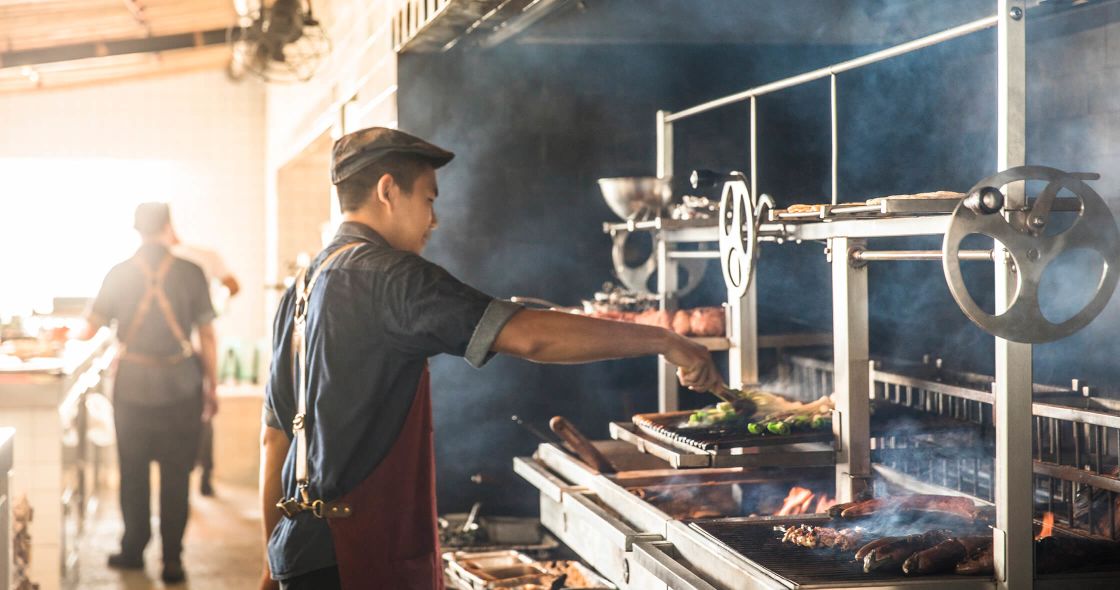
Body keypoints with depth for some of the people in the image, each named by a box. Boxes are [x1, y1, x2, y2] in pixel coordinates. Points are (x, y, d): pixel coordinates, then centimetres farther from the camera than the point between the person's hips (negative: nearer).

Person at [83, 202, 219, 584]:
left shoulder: (119, 274, -2)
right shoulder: (190, 273, -4)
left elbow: (89, 330, 4)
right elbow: (206, 337, -2)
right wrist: (211, 388, 7)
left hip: (132, 386, 1)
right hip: (181, 387, -1)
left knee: (133, 471, 13)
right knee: (175, 474, 4)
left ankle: (133, 549, 21)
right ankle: (172, 559, 5)